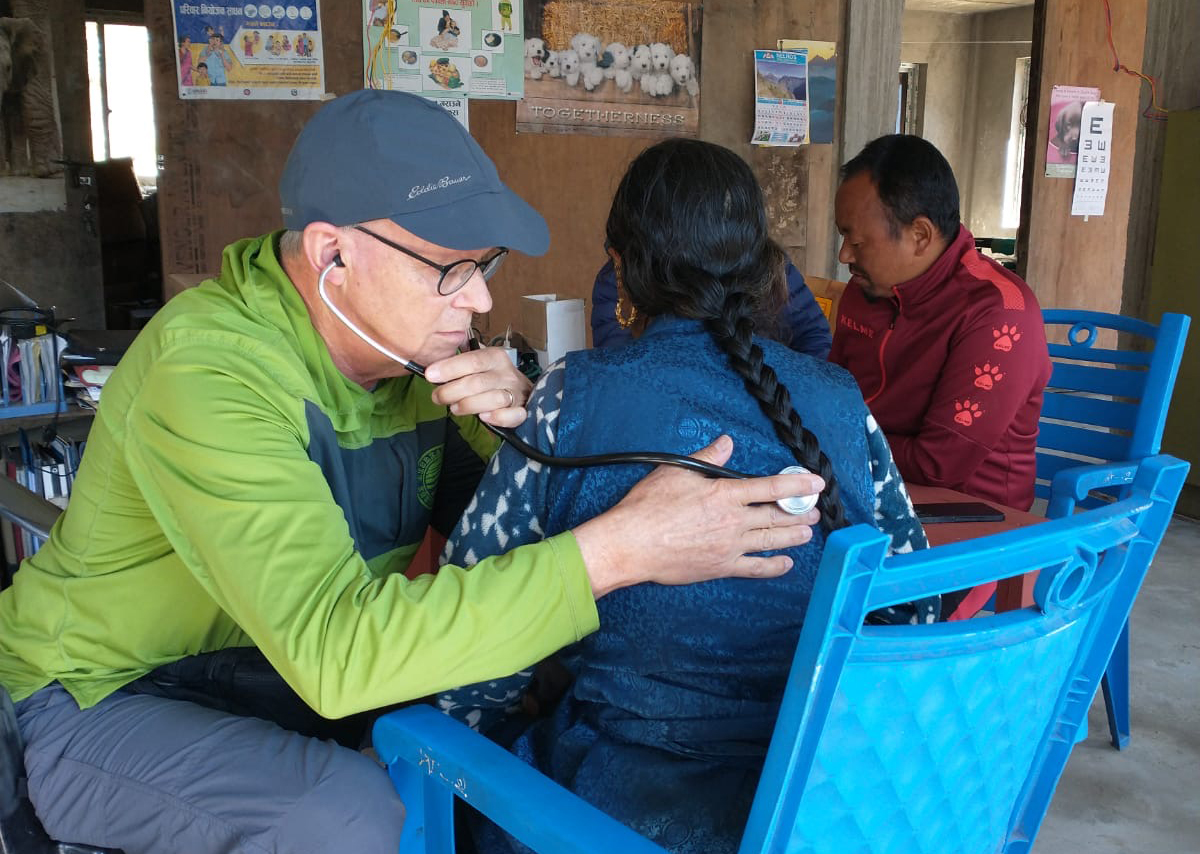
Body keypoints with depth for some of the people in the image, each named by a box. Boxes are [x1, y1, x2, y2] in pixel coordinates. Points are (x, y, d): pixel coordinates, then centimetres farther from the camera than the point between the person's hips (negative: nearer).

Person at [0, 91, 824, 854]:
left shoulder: (419, 336, -8)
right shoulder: (209, 374, -30)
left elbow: (497, 533, -4)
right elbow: (332, 647, -41)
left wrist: (518, 430, -26)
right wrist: (617, 551, -45)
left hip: (291, 663, 7)